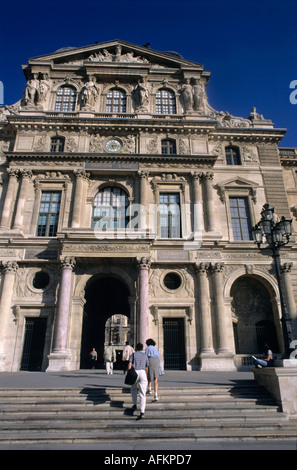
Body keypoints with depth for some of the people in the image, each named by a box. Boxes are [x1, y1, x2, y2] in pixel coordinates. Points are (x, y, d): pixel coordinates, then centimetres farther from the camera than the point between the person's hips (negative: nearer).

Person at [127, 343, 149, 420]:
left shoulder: (133, 354, 14)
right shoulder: (145, 356, 21)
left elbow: (129, 365, -1)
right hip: (142, 373, 1)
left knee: (133, 389, 28)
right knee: (143, 394, 1)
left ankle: (134, 404, 20)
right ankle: (142, 412, -13)